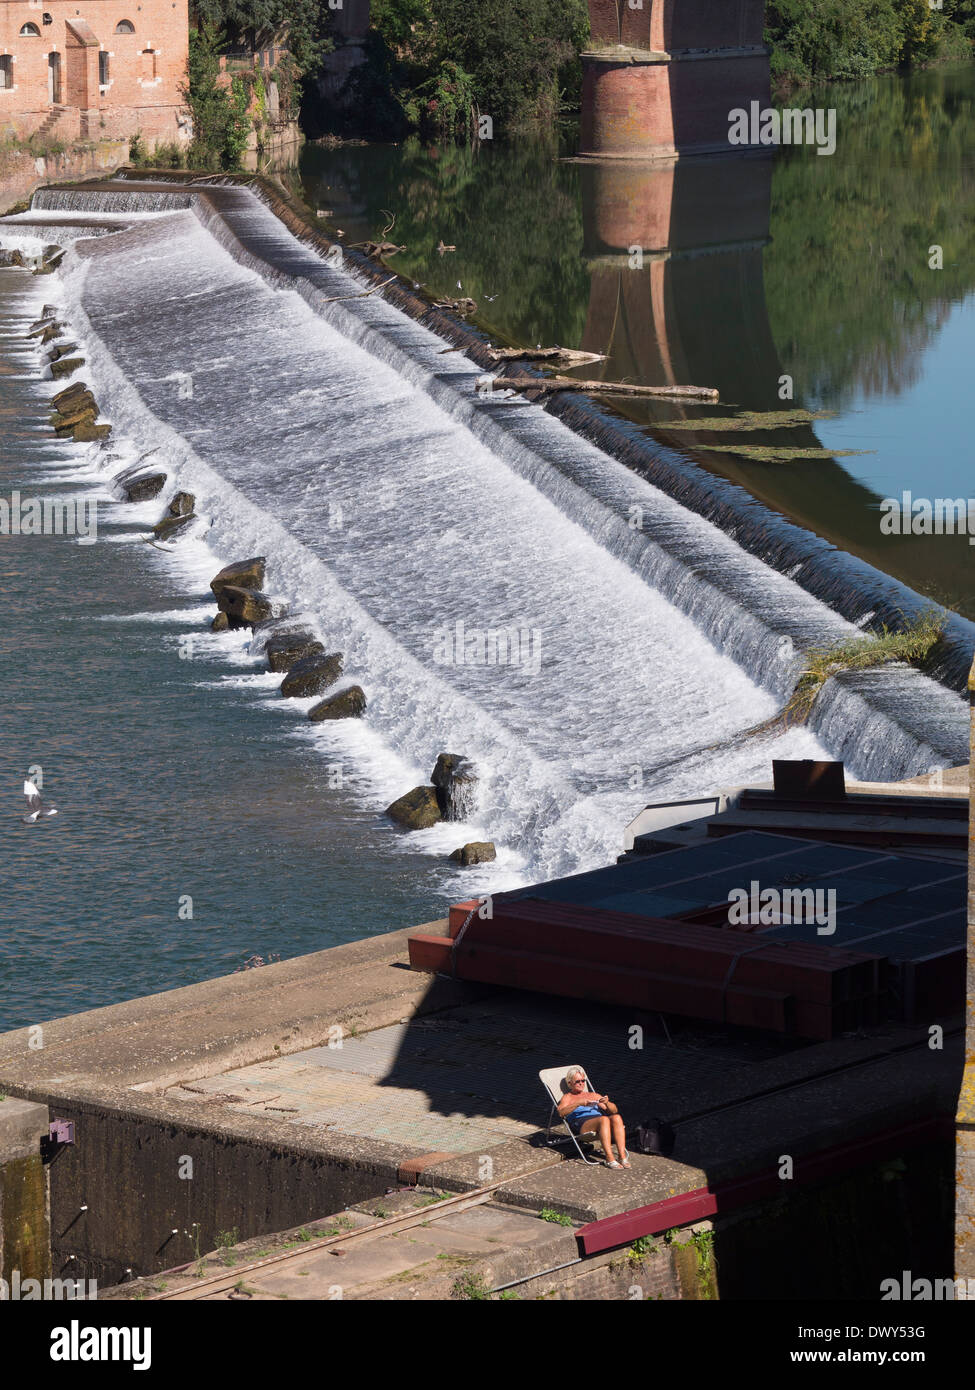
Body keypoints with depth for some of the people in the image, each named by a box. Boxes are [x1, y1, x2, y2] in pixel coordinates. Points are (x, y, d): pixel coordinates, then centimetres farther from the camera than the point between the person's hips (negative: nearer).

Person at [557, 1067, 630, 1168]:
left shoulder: (593, 1095, 32)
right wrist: (578, 1103, -14)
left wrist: (607, 1103, 2)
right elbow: (561, 1112, -1)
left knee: (617, 1117, -31)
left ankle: (622, 1156, -40)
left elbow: (614, 1111, 25)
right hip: (582, 1124, -4)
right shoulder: (568, 1097, 21)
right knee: (604, 1120, -37)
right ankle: (609, 1159, -45)